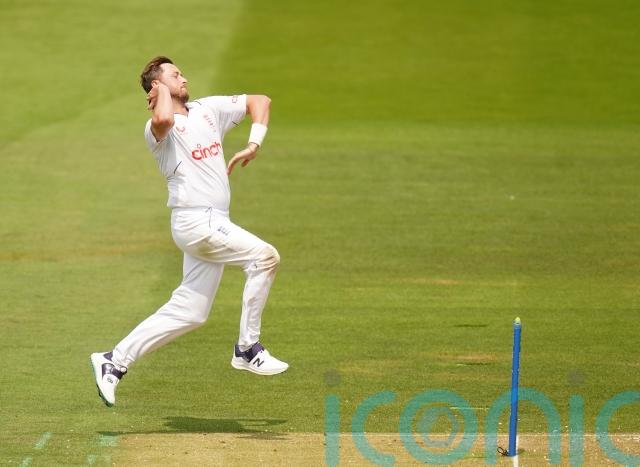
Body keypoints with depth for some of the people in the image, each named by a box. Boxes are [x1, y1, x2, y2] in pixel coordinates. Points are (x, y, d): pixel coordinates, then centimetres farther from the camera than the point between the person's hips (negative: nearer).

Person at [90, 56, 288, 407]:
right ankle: (247, 349, -11)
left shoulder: (208, 109, 14)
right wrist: (163, 95, -14)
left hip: (213, 223, 8)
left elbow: (260, 101, 19)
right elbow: (164, 120, -35)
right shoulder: (157, 129, -9)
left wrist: (253, 145, 5)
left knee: (190, 311, 9)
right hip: (196, 220, -8)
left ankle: (114, 362, 14)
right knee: (264, 256, -19)